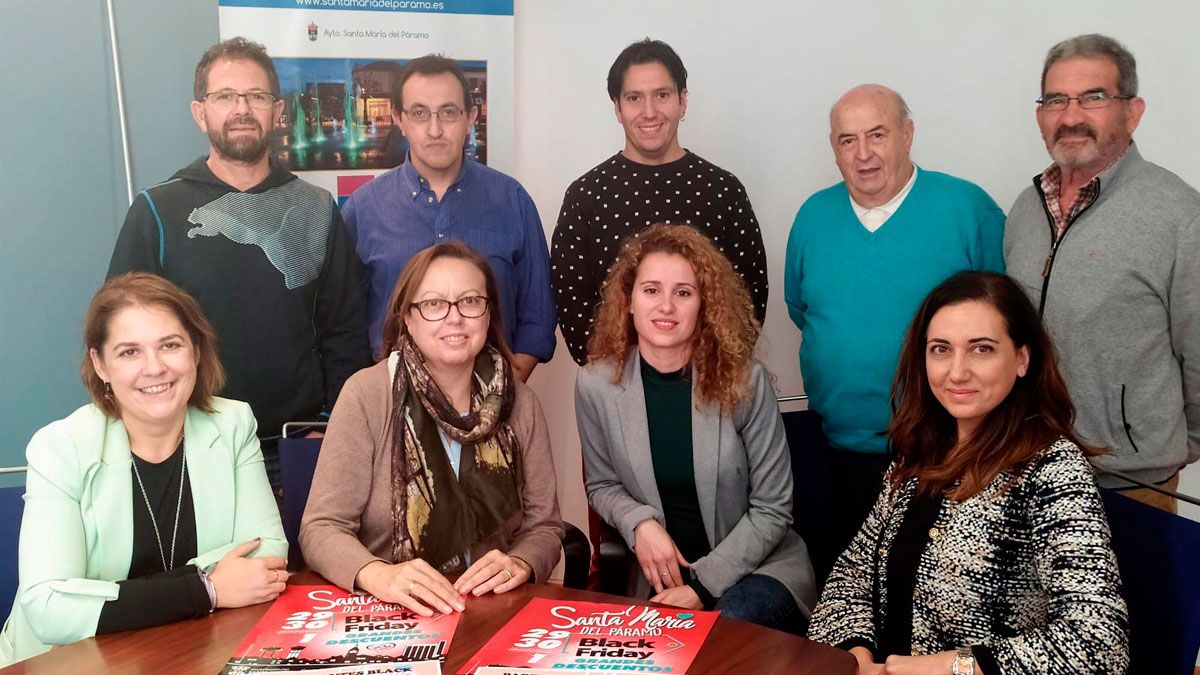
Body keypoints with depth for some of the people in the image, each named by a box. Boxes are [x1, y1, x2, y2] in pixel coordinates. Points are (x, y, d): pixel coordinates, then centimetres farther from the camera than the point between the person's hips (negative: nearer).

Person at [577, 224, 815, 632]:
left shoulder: (744, 380, -13)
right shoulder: (597, 384, -8)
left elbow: (772, 509, -9)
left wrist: (702, 586, -16)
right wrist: (640, 523, -14)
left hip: (759, 565, -1)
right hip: (663, 572, 2)